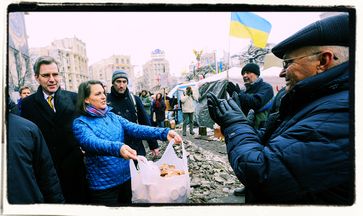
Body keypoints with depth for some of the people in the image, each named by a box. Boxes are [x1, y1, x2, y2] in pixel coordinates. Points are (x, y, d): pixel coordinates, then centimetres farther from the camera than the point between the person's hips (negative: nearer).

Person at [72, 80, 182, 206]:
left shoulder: (112, 116, 5)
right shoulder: (80, 123, -10)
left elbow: (134, 128, -7)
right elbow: (92, 142, -29)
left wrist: (164, 133, -21)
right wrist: (117, 148, -49)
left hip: (126, 177, 5)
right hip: (103, 184, -5)